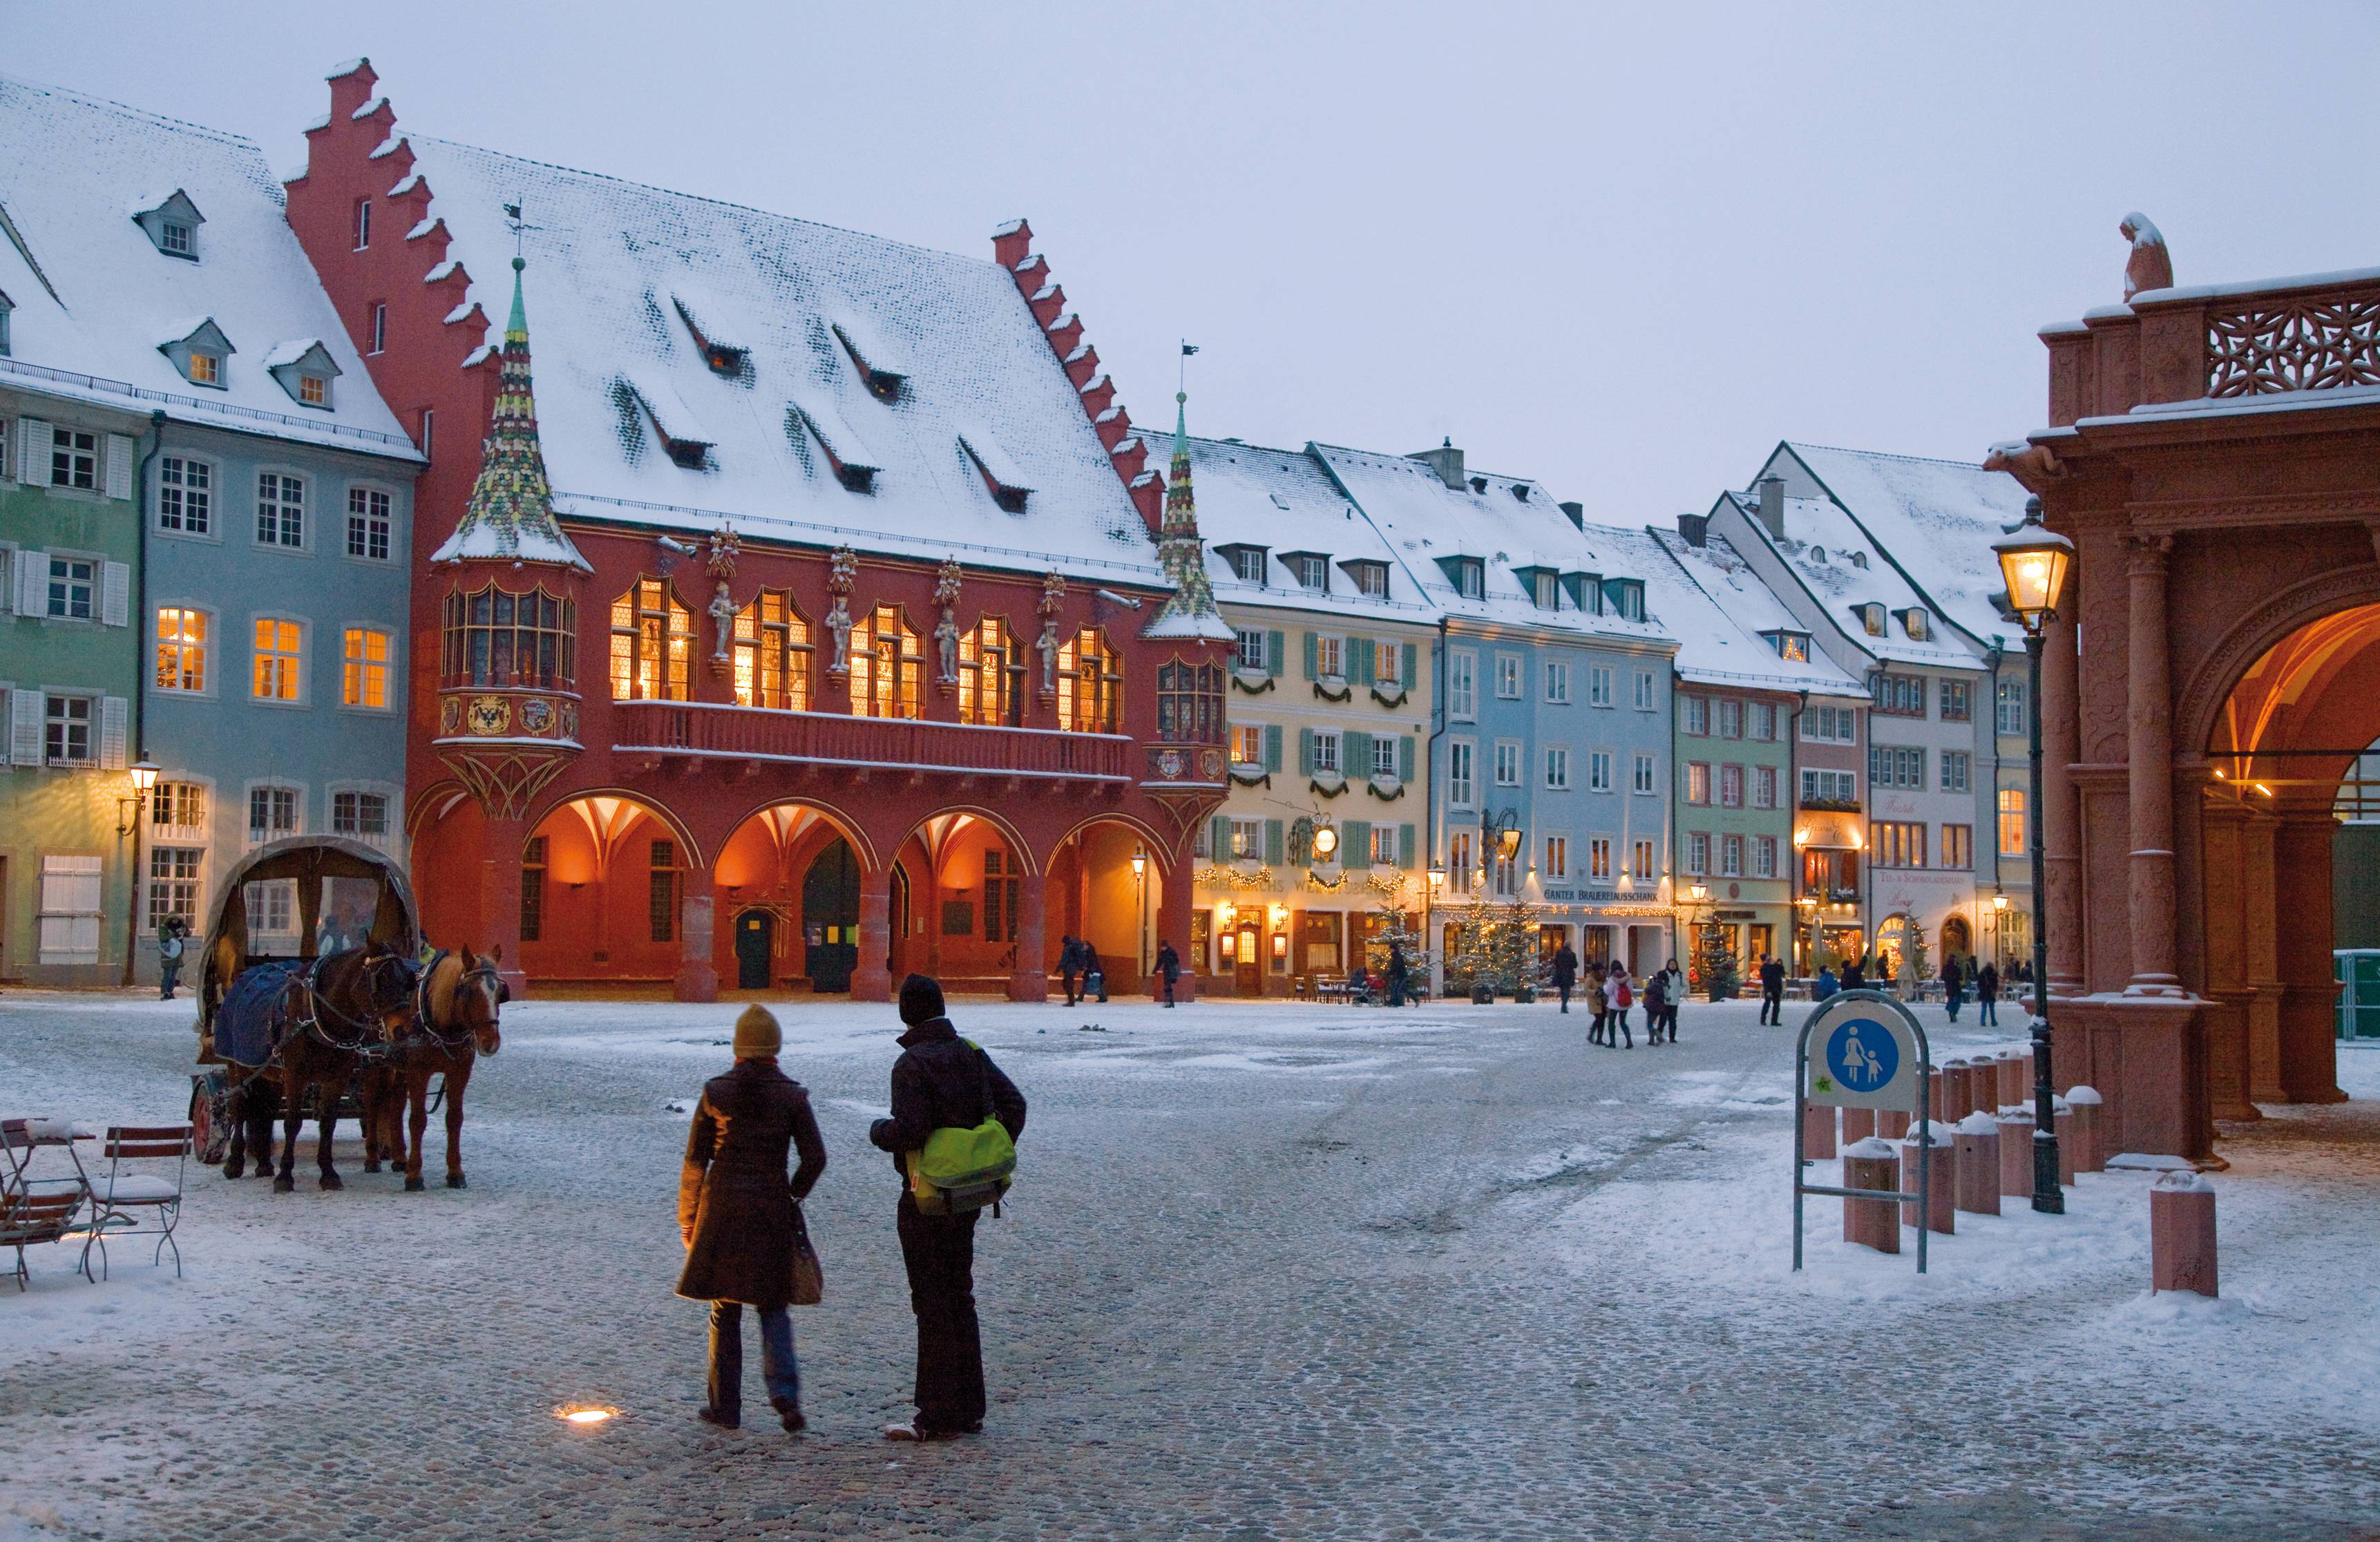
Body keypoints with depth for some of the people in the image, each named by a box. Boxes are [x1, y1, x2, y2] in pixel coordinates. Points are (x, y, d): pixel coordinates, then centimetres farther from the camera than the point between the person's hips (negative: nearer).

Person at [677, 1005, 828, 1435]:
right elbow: (815, 1157, -4)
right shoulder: (791, 1094, -2)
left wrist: (687, 1218, 8)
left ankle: (725, 1405, 15)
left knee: (724, 1309, 10)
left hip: (722, 1208, 0)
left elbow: (695, 1160, -1)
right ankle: (784, 1391, -9)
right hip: (771, 1213, 0)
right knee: (773, 1306, 11)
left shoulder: (715, 1092, -3)